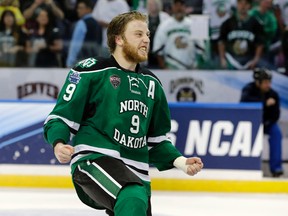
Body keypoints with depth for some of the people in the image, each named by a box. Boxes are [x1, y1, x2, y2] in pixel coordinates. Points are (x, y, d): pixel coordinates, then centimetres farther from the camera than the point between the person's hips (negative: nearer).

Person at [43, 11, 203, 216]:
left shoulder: (151, 84, 17)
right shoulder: (92, 72, -4)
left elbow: (156, 140, 24)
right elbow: (60, 117, -3)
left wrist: (180, 162, 8)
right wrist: (59, 144, -23)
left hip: (136, 173, 8)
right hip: (93, 160, -8)